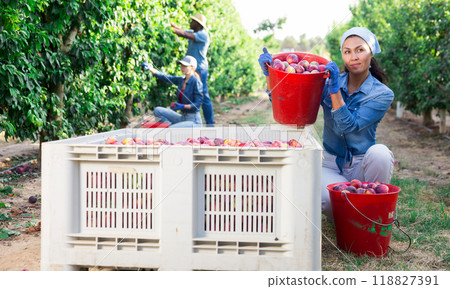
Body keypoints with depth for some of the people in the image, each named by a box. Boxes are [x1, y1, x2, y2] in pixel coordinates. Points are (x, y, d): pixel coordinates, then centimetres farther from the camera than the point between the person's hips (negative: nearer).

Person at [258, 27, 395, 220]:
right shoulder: (328, 81, 1)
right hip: (331, 165, 0)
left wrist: (335, 89, -26)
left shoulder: (383, 94, -6)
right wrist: (268, 72, -14)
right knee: (331, 200, -33)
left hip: (361, 167, 0)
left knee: (379, 152, -35)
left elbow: (348, 126, -20)